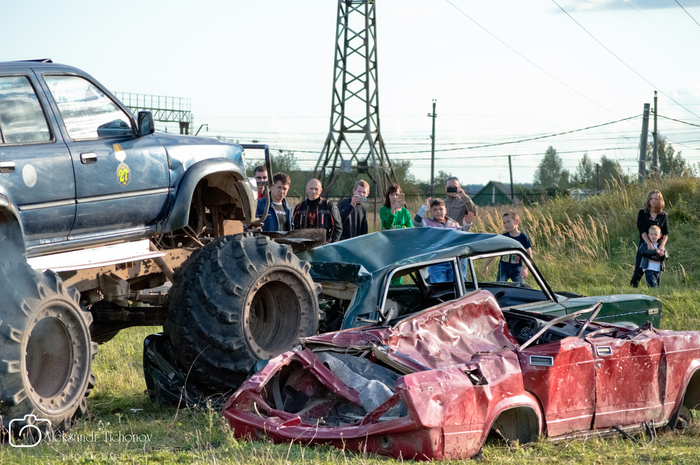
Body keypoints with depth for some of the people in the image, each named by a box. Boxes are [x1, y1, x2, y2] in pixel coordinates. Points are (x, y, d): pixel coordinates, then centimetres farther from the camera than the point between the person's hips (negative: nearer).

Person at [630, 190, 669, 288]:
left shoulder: (664, 215, 6)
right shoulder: (642, 213, 1)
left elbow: (666, 233, 1)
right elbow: (642, 230, -10)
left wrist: (662, 246, -17)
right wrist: (649, 243, -25)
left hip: (658, 245, 2)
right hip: (645, 244, -2)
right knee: (639, 271, -7)